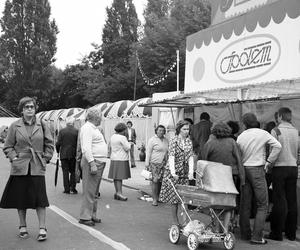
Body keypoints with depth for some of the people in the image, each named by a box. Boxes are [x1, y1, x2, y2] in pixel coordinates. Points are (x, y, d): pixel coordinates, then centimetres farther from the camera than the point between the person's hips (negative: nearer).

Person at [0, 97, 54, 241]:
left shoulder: (41, 126, 6)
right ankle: (22, 227, 22)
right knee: (20, 198, 8)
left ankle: (42, 228, 5)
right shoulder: (15, 126, 3)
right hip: (20, 168, 0)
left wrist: (45, 159, 0)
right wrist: (14, 158, -8)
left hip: (37, 168, 0)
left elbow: (49, 144, 9)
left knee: (40, 199, -3)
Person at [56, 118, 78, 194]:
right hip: (73, 154, 0)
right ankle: (72, 187, 5)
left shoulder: (62, 131, -2)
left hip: (64, 154, 0)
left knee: (65, 171, 6)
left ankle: (67, 189, 6)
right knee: (73, 171, 11)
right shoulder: (76, 131, -3)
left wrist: (58, 151, 12)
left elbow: (58, 143, -5)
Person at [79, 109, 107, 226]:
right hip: (92, 161, -10)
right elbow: (86, 148, -20)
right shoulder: (87, 128, -11)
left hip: (99, 163, 10)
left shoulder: (93, 128, 20)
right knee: (89, 191, -7)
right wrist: (92, 163, -26)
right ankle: (85, 217, -3)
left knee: (94, 191, 15)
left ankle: (92, 215, 22)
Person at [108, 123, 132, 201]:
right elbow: (127, 148, -13)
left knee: (116, 177, 9)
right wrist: (129, 144, 9)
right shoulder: (122, 138, -15)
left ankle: (117, 193, 13)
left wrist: (128, 143, 23)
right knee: (120, 176, -9)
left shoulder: (113, 136, 10)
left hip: (114, 159, 8)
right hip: (121, 159, -8)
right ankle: (119, 192, -13)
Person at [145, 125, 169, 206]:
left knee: (161, 181, 4)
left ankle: (158, 197, 17)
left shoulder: (166, 140, 15)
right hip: (155, 163, -5)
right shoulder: (152, 140, -2)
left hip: (163, 164, 5)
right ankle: (154, 199, -4)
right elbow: (148, 152, -4)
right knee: (155, 181, -8)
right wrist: (147, 163, -9)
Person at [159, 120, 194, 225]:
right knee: (174, 195, 2)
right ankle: (174, 219, 13)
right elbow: (171, 157, -15)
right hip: (173, 173, -4)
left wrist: (191, 171, -14)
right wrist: (173, 172, -26)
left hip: (185, 173, 4)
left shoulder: (189, 141, 7)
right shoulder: (173, 140, -6)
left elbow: (190, 157, 0)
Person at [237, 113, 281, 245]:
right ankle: (257, 236, -6)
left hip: (244, 169, 5)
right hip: (257, 169, -5)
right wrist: (268, 161, -5)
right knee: (262, 205, 0)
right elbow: (277, 146, -13)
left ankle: (245, 233, 17)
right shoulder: (262, 133, -5)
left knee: (245, 204, 11)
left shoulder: (240, 136, 5)